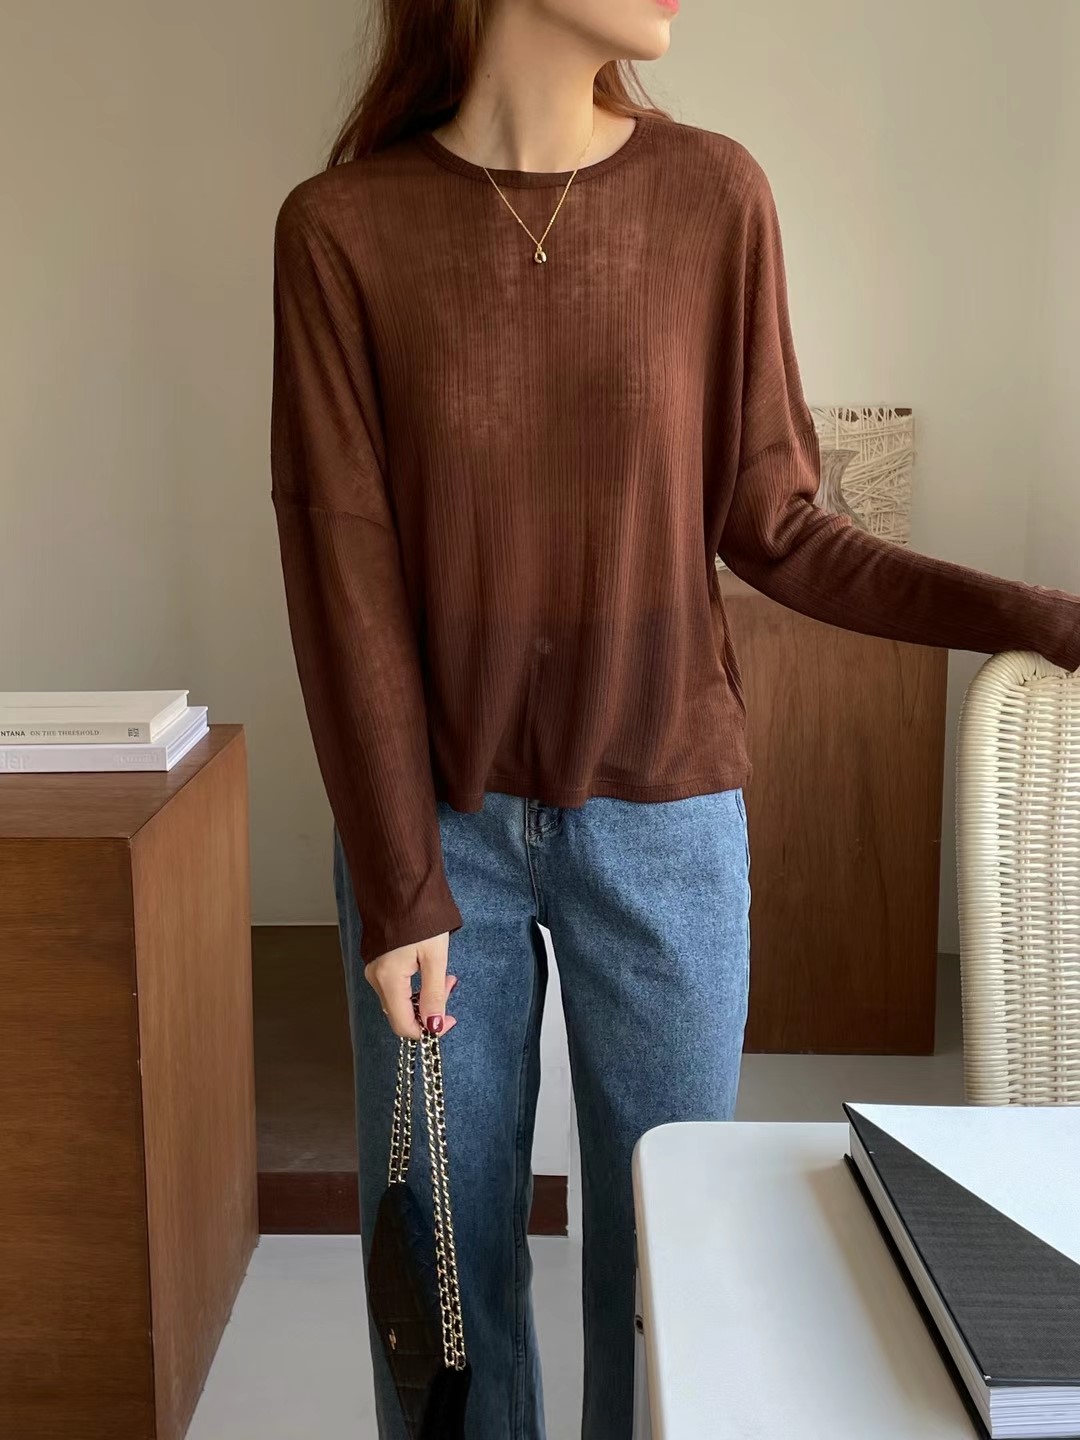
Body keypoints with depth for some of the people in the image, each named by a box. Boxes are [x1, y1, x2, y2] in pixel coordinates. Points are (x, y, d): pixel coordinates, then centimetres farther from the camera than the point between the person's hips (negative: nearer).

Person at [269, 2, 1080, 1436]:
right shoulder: (341, 227, -7)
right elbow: (345, 572, -8)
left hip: (665, 815, 1)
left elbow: (766, 524, 0)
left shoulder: (716, 195, -3)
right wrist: (399, 885, -10)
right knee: (440, 1249, 10)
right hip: (437, 820, 0)